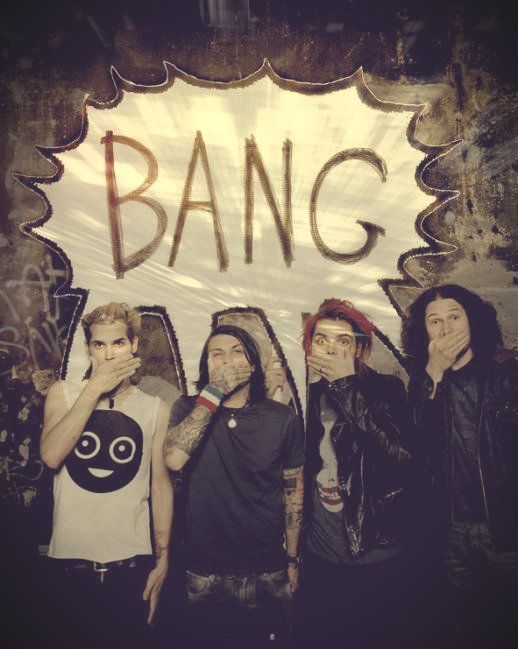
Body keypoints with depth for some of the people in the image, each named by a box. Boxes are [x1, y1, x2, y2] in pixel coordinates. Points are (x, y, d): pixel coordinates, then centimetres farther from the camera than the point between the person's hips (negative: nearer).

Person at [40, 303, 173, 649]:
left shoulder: (156, 408, -1)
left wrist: (162, 559, 2)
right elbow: (51, 456, -15)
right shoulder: (63, 393, 1)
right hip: (69, 559, 1)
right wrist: (94, 389, -18)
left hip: (131, 563, 0)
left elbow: (161, 483, 2)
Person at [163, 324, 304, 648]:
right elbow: (174, 459, -25)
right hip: (205, 572, 0)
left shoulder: (283, 418, -6)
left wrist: (293, 560, 6)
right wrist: (214, 390, -25)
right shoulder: (190, 409, -6)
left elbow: (293, 491, 2)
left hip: (268, 573, 1)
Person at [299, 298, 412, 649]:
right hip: (319, 558, 3)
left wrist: (347, 384, -22)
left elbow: (400, 452, -24)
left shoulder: (385, 388, -6)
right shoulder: (305, 396, 0)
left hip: (379, 558, -2)